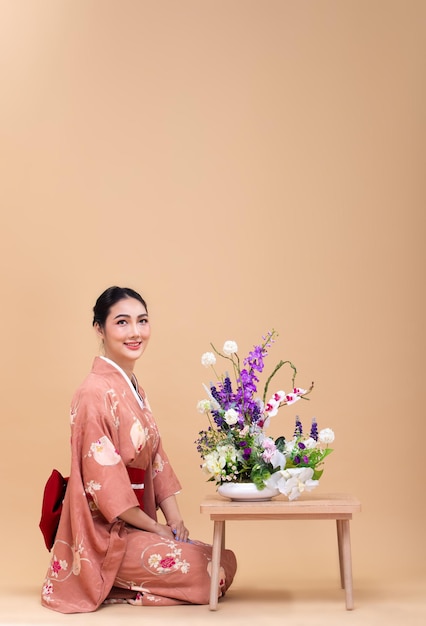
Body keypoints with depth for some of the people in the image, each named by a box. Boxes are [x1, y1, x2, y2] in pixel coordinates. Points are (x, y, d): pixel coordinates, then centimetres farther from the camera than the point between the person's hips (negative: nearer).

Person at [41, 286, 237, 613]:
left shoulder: (134, 390, 11)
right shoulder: (95, 393, -18)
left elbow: (156, 460, 10)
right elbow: (102, 478, -20)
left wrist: (175, 521, -2)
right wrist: (157, 527, -12)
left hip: (135, 527, 9)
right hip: (106, 534, -9)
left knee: (227, 560, 4)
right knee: (219, 570, -11)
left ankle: (119, 586, 8)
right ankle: (109, 588, -1)